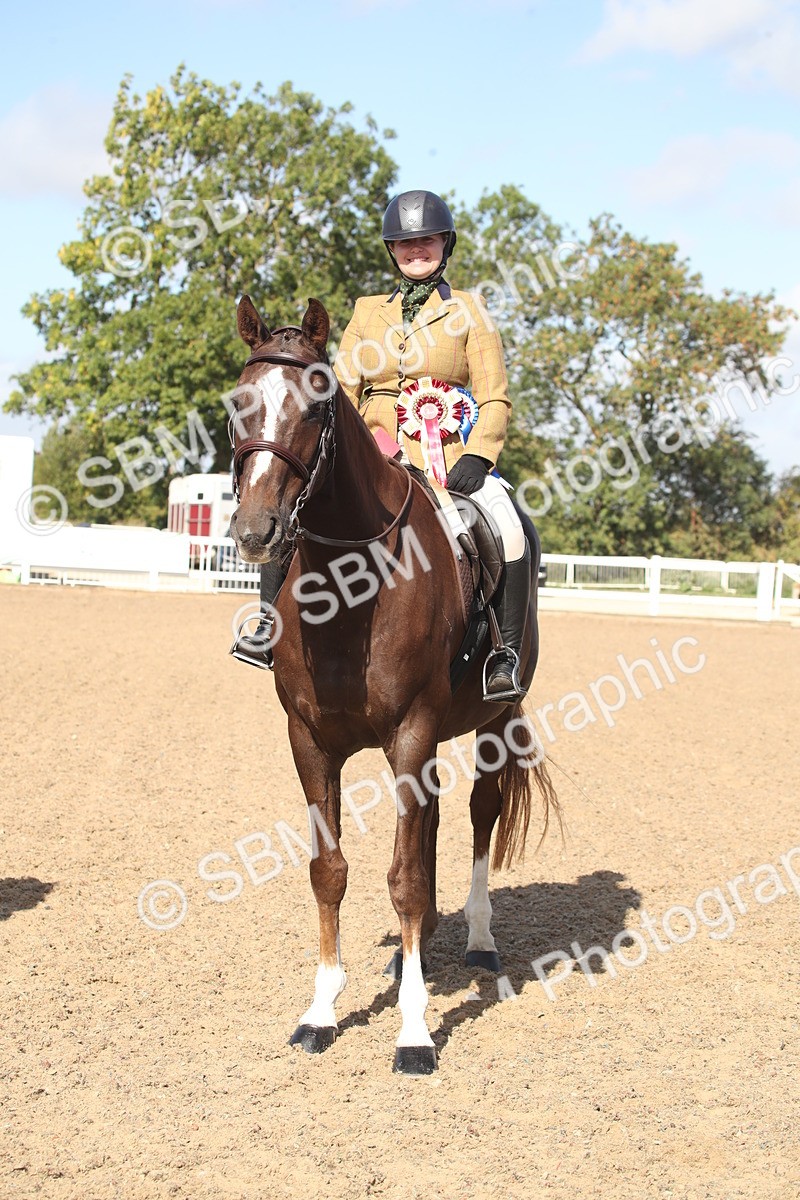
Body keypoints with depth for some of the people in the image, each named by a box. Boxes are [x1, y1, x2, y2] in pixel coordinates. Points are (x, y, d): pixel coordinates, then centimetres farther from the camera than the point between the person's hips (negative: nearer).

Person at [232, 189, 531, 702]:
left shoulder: (468, 311, 8)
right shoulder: (368, 312, 16)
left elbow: (494, 399, 3)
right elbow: (341, 393, 15)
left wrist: (476, 457, -14)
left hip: (448, 461, -3)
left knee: (510, 528, -30)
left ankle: (507, 656, -21)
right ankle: (272, 627, -7)